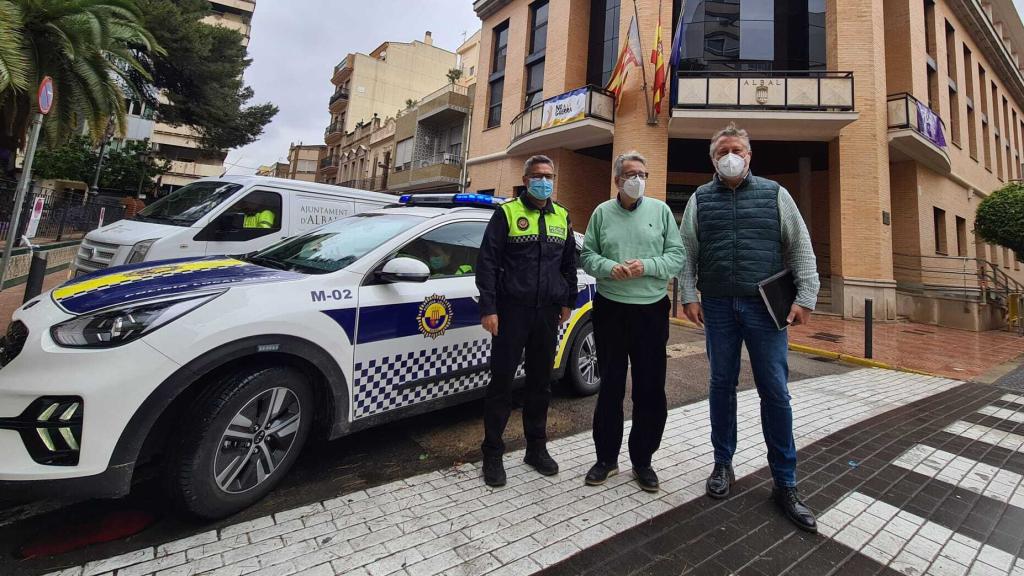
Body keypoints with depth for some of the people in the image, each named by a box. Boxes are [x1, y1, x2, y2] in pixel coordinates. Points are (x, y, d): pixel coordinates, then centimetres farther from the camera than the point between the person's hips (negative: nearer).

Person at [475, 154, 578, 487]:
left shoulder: (562, 217, 13)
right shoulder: (506, 213, -2)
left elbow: (569, 263, 20)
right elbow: (487, 262, -6)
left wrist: (568, 301, 15)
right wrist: (488, 308, -12)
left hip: (547, 312, 5)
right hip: (512, 310, -4)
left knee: (541, 382, 13)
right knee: (502, 381, 2)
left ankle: (537, 448, 29)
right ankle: (493, 454, 17)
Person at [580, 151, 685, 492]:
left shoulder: (660, 210, 6)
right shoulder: (602, 213, 7)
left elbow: (678, 256, 2)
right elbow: (587, 255, 5)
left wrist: (646, 266, -14)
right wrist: (610, 268, -14)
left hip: (651, 310, 0)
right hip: (610, 310, 0)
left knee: (650, 389, 6)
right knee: (610, 386, 10)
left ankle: (642, 460, 25)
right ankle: (606, 457, 26)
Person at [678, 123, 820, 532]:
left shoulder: (774, 194, 8)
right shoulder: (700, 199, 9)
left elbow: (800, 248, 5)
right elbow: (687, 252, 6)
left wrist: (805, 297, -3)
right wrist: (689, 296, -3)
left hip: (765, 306, 0)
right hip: (718, 306, 1)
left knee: (775, 391, 2)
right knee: (722, 385, 9)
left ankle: (785, 483, 16)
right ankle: (723, 464, 25)